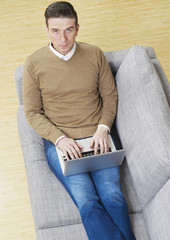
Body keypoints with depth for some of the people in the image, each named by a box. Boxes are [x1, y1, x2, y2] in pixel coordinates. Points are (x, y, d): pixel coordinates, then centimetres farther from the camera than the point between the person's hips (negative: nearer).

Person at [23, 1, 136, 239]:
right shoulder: (34, 63, -2)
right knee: (87, 203, -22)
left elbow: (110, 96, 10)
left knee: (113, 197, -20)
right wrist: (59, 139, -13)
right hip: (58, 141, -1)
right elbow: (32, 112, 1)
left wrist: (103, 128, -7)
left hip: (97, 136, 2)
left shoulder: (95, 55, 3)